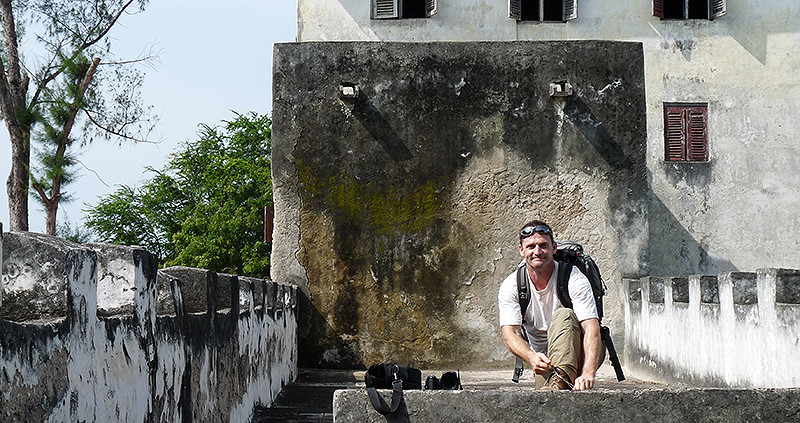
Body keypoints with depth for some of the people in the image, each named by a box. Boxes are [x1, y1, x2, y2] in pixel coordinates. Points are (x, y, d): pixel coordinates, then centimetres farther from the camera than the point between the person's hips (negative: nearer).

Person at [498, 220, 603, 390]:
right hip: (545, 358, 1)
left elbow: (591, 328, -26)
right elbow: (511, 334, -14)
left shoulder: (574, 279, -15)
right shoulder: (510, 286, -6)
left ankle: (561, 379, -43)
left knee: (563, 315, -33)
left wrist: (588, 373, -43)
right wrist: (532, 357, -38)